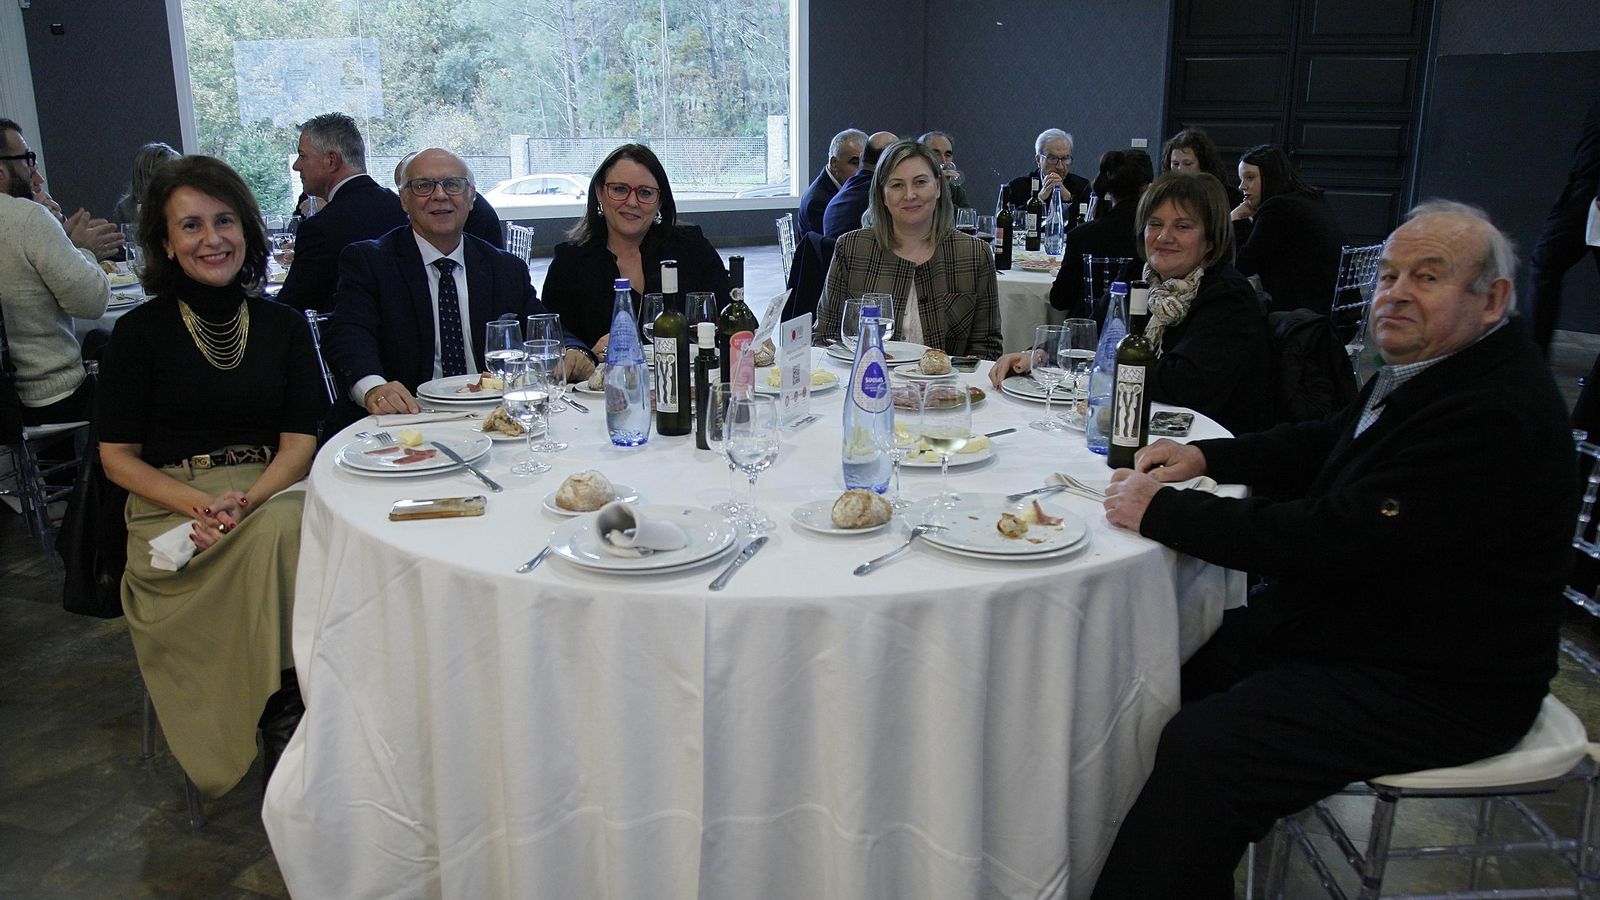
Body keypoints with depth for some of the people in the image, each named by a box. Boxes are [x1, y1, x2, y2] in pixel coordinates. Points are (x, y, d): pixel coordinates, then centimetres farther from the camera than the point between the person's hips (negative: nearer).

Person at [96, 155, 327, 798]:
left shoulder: (284, 326, 9)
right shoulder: (140, 332, 3)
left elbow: (299, 441, 4)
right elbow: (117, 455, 3)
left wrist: (248, 500, -17)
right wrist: (200, 503, -15)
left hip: (272, 493, 2)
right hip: (170, 504, -2)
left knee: (286, 530, -34)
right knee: (274, 539, -34)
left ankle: (286, 722, -22)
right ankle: (285, 719, -19)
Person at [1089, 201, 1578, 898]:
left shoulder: (1497, 415, -24)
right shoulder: (1424, 368, 8)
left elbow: (1333, 539, -29)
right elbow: (1322, 448, 23)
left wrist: (1161, 512, -22)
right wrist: (1206, 457, 6)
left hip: (1430, 685, -10)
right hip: (1341, 620, 10)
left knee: (1201, 748, -27)